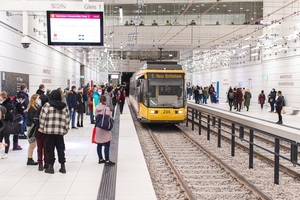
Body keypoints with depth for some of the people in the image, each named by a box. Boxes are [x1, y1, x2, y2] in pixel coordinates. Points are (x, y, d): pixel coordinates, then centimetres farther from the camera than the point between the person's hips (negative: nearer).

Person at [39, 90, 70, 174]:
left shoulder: (47, 105, -3)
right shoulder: (64, 106, 7)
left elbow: (42, 117, -5)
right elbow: (67, 119, 7)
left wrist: (41, 127, 4)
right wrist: (66, 129, 14)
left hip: (49, 130, -3)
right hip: (60, 131, 3)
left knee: (50, 148, 6)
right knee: (60, 148, 11)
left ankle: (51, 166, 10)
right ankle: (62, 166, 13)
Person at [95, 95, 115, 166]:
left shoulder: (97, 108, 2)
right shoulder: (107, 108, -14)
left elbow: (95, 116, 6)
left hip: (98, 128, 6)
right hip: (105, 129, -6)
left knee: (99, 145, 13)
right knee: (107, 145, -2)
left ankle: (100, 159, 23)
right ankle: (107, 160, -1)